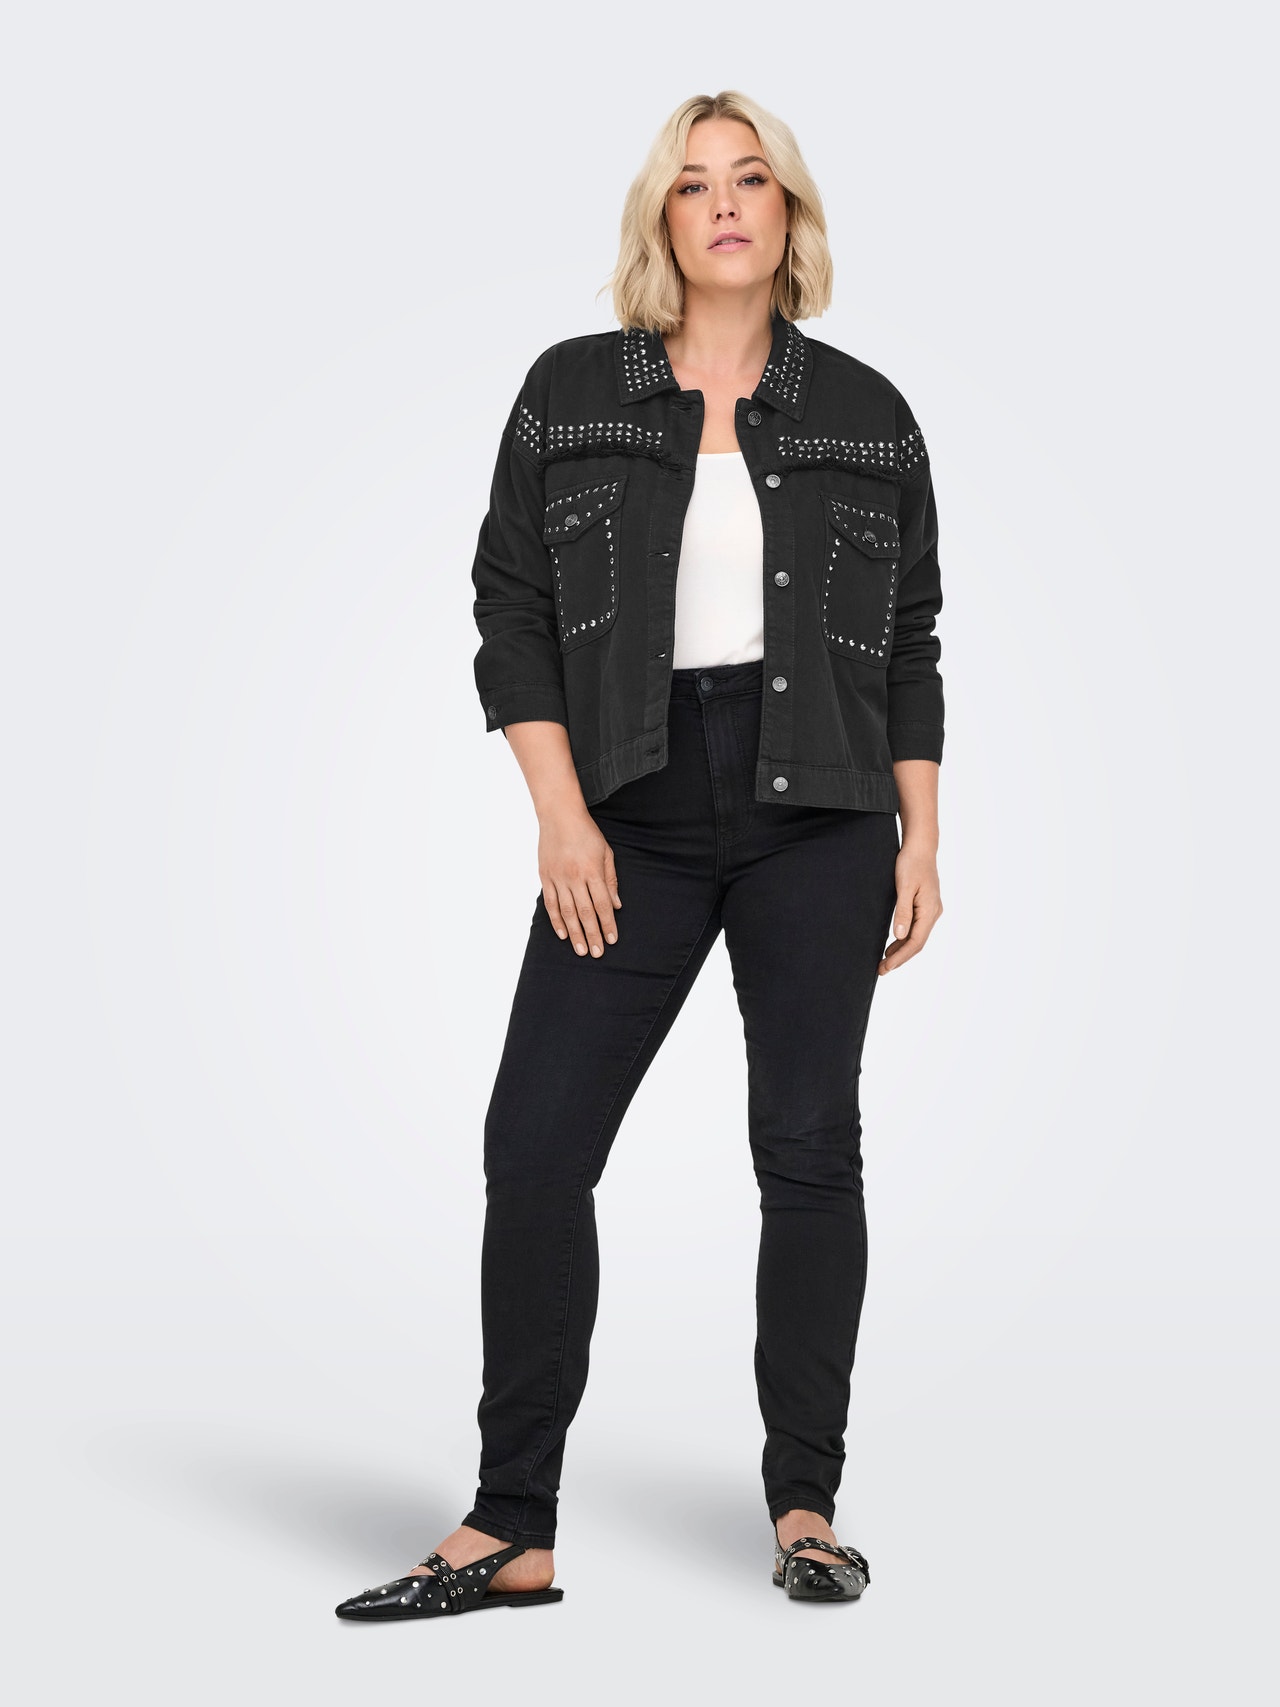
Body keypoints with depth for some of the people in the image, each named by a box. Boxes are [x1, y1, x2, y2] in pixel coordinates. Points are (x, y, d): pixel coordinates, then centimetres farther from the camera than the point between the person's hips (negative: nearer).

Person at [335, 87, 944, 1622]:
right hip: (635, 824, 0)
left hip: (820, 818, 0)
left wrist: (921, 838, 4)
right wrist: (561, 815, -7)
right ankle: (511, 1535, 4)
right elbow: (512, 613, 2)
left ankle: (805, 1508, 14)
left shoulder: (866, 415, 7)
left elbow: (911, 644, 10)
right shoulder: (571, 394, 5)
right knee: (533, 1143, -5)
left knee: (809, 1148, 2)